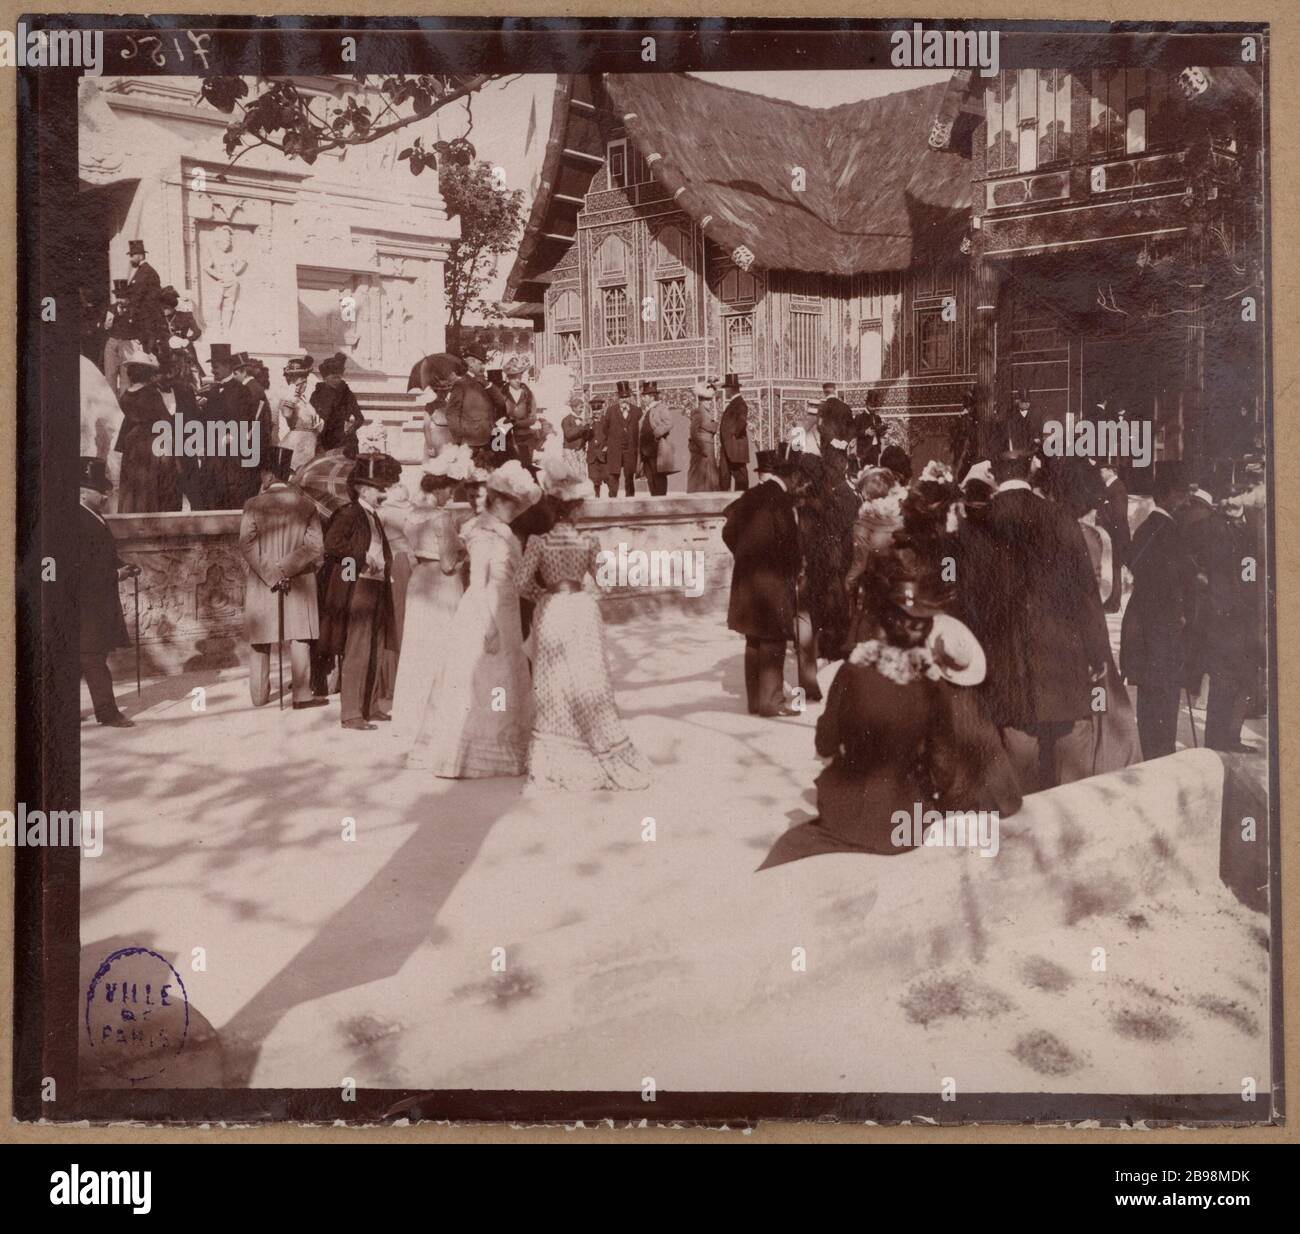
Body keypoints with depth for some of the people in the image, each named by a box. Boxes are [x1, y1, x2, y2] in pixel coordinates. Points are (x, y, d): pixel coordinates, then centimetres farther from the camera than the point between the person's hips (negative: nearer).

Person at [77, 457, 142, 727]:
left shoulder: (95, 518, 15)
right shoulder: (77, 519, -16)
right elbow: (80, 566, -21)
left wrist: (122, 568, 7)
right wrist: (115, 573, -22)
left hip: (100, 601, 10)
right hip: (86, 602, -10)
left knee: (91, 656, 13)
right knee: (93, 656, -4)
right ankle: (107, 712, 0)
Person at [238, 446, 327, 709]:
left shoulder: (254, 505, -7)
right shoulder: (305, 503, -4)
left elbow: (247, 545, -13)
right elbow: (316, 546, -8)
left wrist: (271, 574, -12)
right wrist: (286, 568, -7)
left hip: (262, 582, 0)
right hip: (299, 583, 0)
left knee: (260, 641, 11)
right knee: (299, 638, 5)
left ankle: (260, 694, 17)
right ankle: (302, 695, 3)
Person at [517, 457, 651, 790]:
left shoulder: (538, 543, -9)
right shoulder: (588, 543, -6)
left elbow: (523, 583, -10)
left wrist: (544, 594, 8)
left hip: (550, 612, 0)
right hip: (582, 609, 0)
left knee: (553, 685, 8)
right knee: (589, 681, 7)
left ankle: (552, 763, 12)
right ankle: (605, 756, 10)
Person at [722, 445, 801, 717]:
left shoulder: (748, 498, 7)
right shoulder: (779, 499, -14)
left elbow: (728, 527, 11)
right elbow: (788, 539, -14)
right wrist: (792, 571, 0)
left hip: (747, 577, 7)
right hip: (773, 579, -7)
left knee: (754, 641, 12)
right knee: (773, 641, -2)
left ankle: (755, 698, 17)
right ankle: (770, 699, -1)